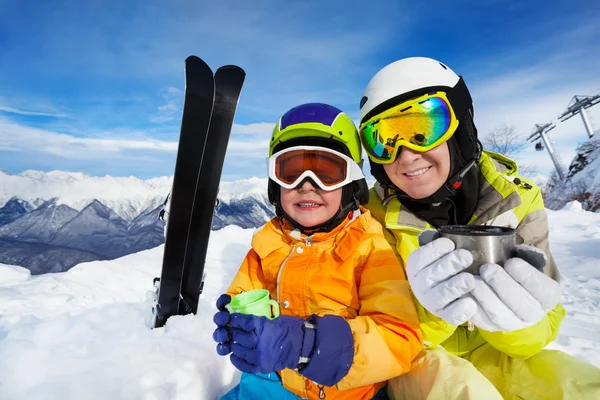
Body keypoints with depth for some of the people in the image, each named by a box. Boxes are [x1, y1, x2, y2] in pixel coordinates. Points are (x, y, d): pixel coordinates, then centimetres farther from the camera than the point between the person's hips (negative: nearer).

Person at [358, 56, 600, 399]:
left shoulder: (514, 197, -11)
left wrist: (519, 318, -35)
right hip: (415, 356, -3)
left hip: (495, 350, 4)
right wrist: (426, 310, -37)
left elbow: (543, 325, -10)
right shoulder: (374, 216, -17)